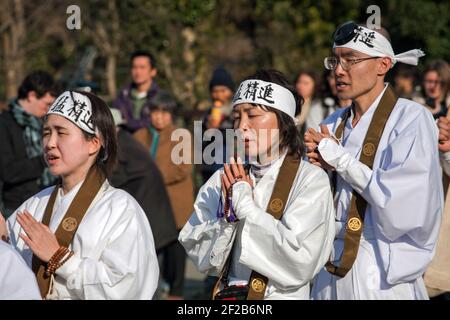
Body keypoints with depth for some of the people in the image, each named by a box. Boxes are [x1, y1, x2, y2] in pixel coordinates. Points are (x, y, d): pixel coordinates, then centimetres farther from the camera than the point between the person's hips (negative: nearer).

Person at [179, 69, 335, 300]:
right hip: (225, 294, 2)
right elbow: (201, 259, 5)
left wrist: (245, 205, -9)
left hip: (281, 295, -2)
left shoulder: (310, 180, -3)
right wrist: (227, 216, -10)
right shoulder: (222, 179, 7)